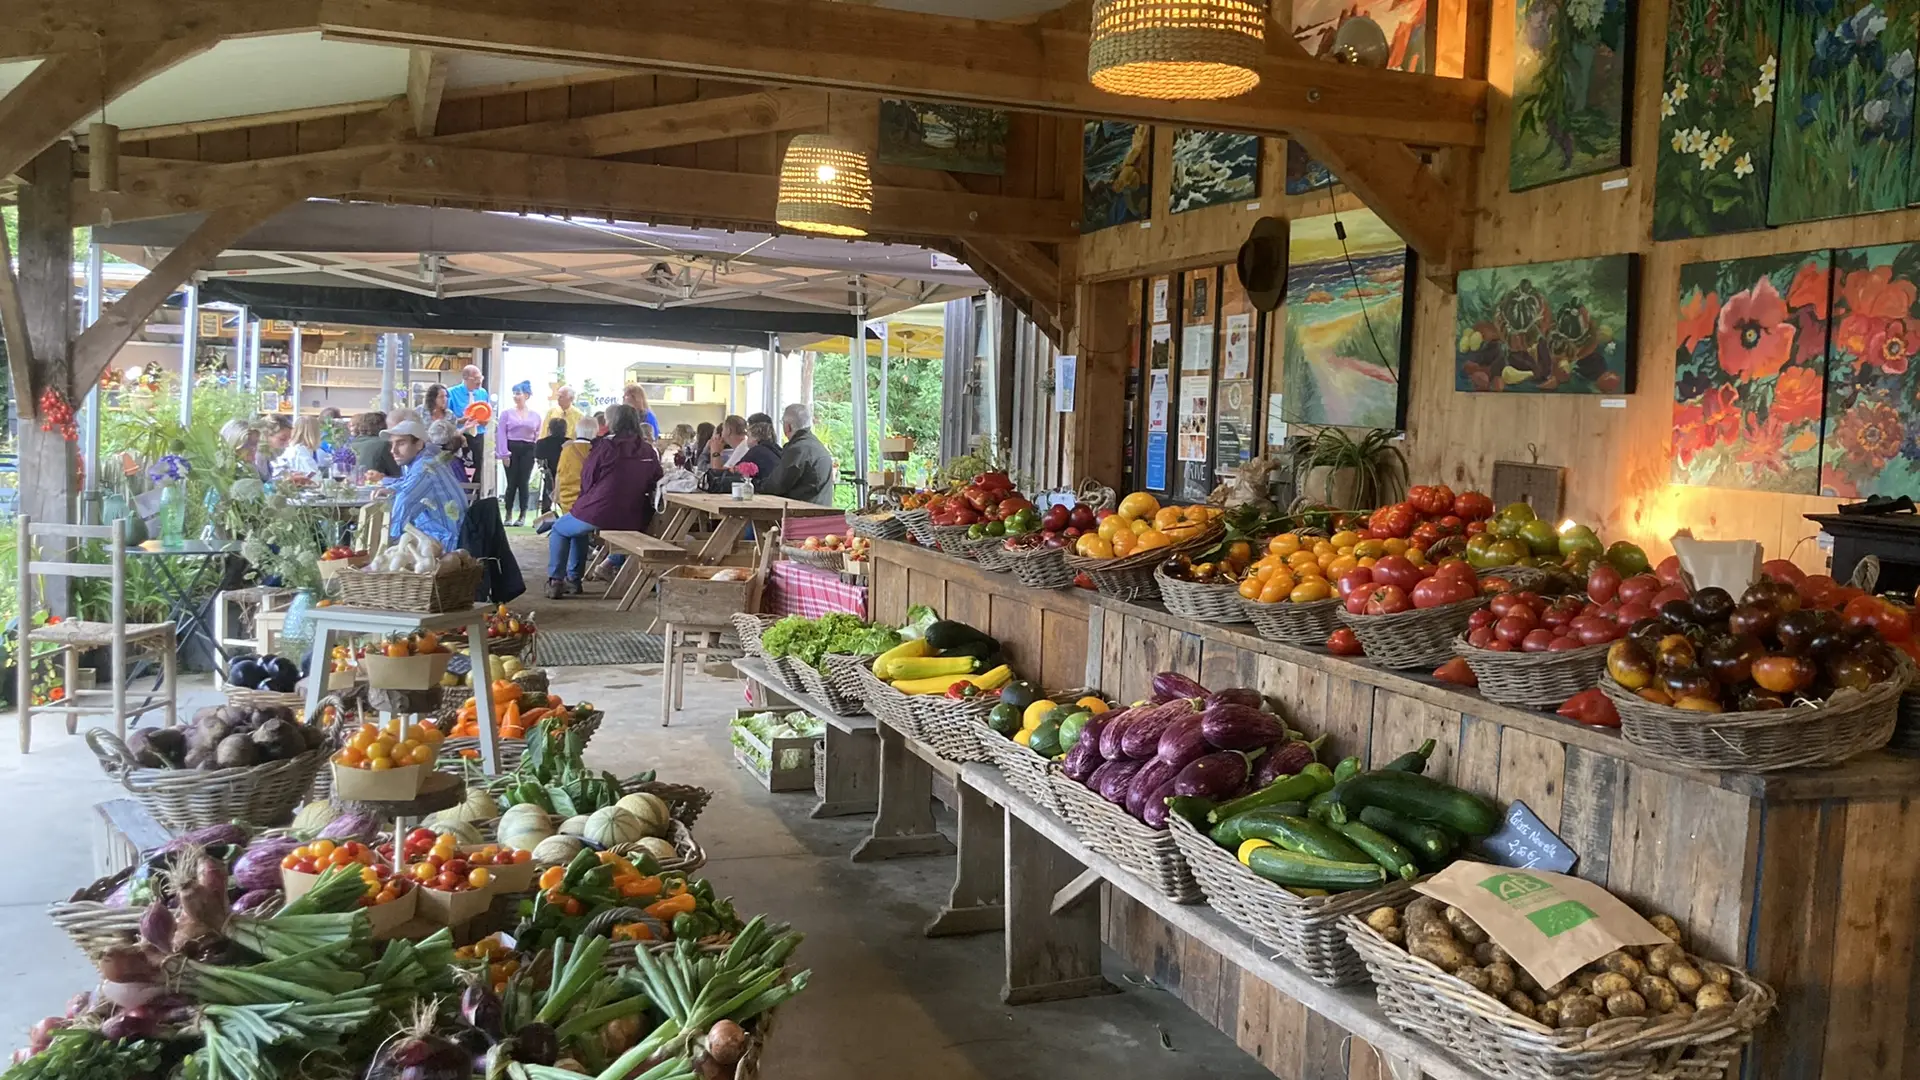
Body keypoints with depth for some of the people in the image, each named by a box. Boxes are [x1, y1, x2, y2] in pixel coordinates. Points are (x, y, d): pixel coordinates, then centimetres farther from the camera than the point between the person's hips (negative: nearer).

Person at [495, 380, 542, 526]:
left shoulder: (535, 416, 9)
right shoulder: (507, 413, 4)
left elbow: (538, 436, 10)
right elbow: (501, 434, -1)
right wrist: (504, 453, -10)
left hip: (528, 450, 1)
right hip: (511, 449, -1)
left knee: (523, 482, 1)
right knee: (512, 482, -1)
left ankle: (522, 515, 7)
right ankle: (508, 514, 9)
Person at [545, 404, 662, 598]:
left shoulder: (606, 446, -8)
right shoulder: (649, 450, 3)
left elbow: (587, 480, 0)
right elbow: (655, 482, 11)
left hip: (599, 513, -6)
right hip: (633, 521, 6)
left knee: (559, 530, 24)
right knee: (578, 531, 35)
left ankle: (555, 581, 17)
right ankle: (573, 580, 35)